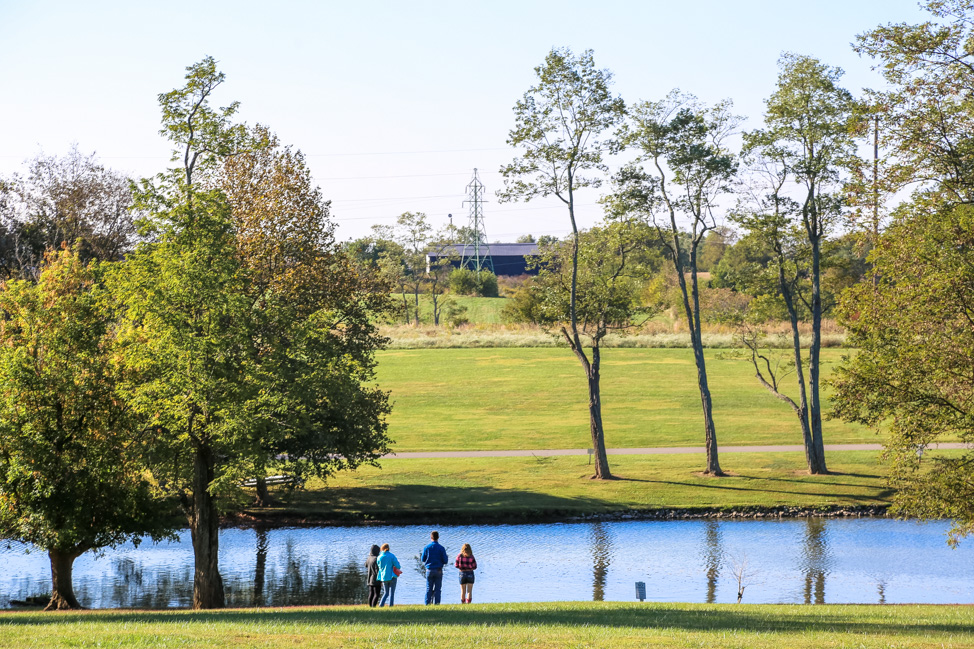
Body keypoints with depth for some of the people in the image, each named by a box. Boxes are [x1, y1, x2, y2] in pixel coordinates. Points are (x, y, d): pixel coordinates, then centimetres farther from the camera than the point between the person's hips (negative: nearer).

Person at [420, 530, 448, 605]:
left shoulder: (426, 548, -2)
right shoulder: (441, 548, -6)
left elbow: (423, 559, 5)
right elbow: (445, 561, -5)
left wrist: (420, 556, 26)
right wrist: (447, 558, 17)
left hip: (429, 570, 1)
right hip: (439, 570, -1)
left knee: (429, 589, 7)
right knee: (437, 589, 4)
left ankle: (427, 603, 4)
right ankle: (436, 603, 1)